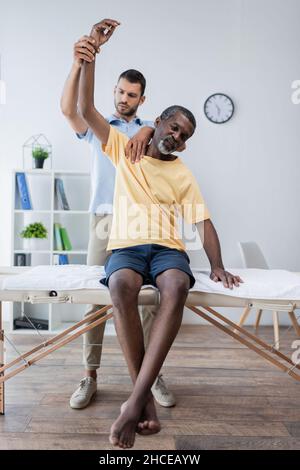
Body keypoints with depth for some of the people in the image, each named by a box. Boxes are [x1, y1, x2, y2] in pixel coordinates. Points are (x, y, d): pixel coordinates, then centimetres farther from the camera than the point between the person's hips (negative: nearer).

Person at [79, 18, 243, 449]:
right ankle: (145, 397, -27)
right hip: (126, 245, 0)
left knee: (176, 287, -37)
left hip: (168, 248, 1)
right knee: (121, 286, -38)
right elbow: (86, 109, 10)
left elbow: (204, 222, 8)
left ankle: (136, 399, -37)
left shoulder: (184, 175, 16)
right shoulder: (123, 148, 16)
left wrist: (217, 265, -8)